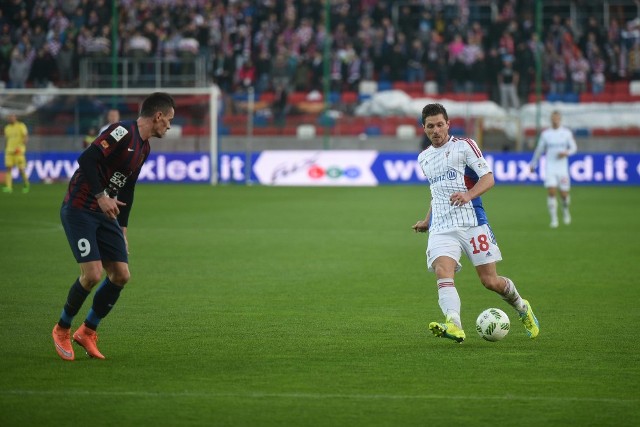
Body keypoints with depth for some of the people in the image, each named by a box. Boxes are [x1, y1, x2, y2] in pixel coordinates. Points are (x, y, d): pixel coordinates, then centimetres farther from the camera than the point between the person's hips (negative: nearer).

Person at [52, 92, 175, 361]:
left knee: (121, 275, 0)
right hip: (79, 210, -9)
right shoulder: (123, 132, -16)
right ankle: (62, 330, 7)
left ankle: (87, 332, 16)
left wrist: (122, 229, 21)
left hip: (105, 214, 9)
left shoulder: (144, 147, 14)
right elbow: (87, 159, -25)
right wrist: (101, 195, -25)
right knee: (93, 274, -16)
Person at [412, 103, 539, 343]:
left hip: (472, 222, -4)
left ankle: (522, 308, 30)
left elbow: (488, 178, -7)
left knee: (490, 281, -2)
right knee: (443, 272, -25)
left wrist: (468, 195, -25)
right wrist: (427, 221, 28)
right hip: (441, 229, 4)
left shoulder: (464, 146, 2)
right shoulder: (423, 158, 20)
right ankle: (454, 326, -45)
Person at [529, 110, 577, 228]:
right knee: (551, 193, -13)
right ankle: (554, 219, -7)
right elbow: (539, 149, 13)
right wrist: (533, 164, 18)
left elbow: (574, 147, 5)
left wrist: (566, 153, -16)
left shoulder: (567, 133, 2)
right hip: (549, 168, 0)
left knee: (564, 194, 1)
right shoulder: (545, 134, 4)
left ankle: (565, 210, 34)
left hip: (562, 168, 0)